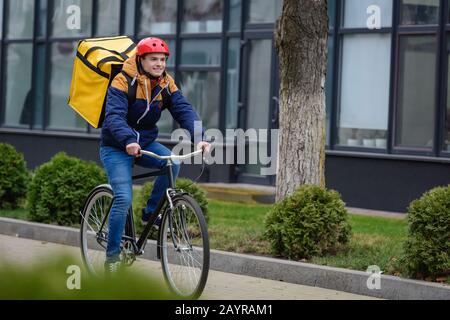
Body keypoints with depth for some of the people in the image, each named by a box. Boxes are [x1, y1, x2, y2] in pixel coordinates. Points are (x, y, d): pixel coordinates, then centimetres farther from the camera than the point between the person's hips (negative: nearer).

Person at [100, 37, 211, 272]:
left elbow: (184, 110, -14)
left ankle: (150, 212, -3)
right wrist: (128, 140, -51)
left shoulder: (166, 84, -3)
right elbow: (114, 116, -32)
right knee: (123, 198, -19)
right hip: (117, 148, -5)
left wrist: (199, 137, -32)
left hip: (146, 143, 5)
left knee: (173, 163, -24)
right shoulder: (123, 82, -19)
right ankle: (112, 254, -2)